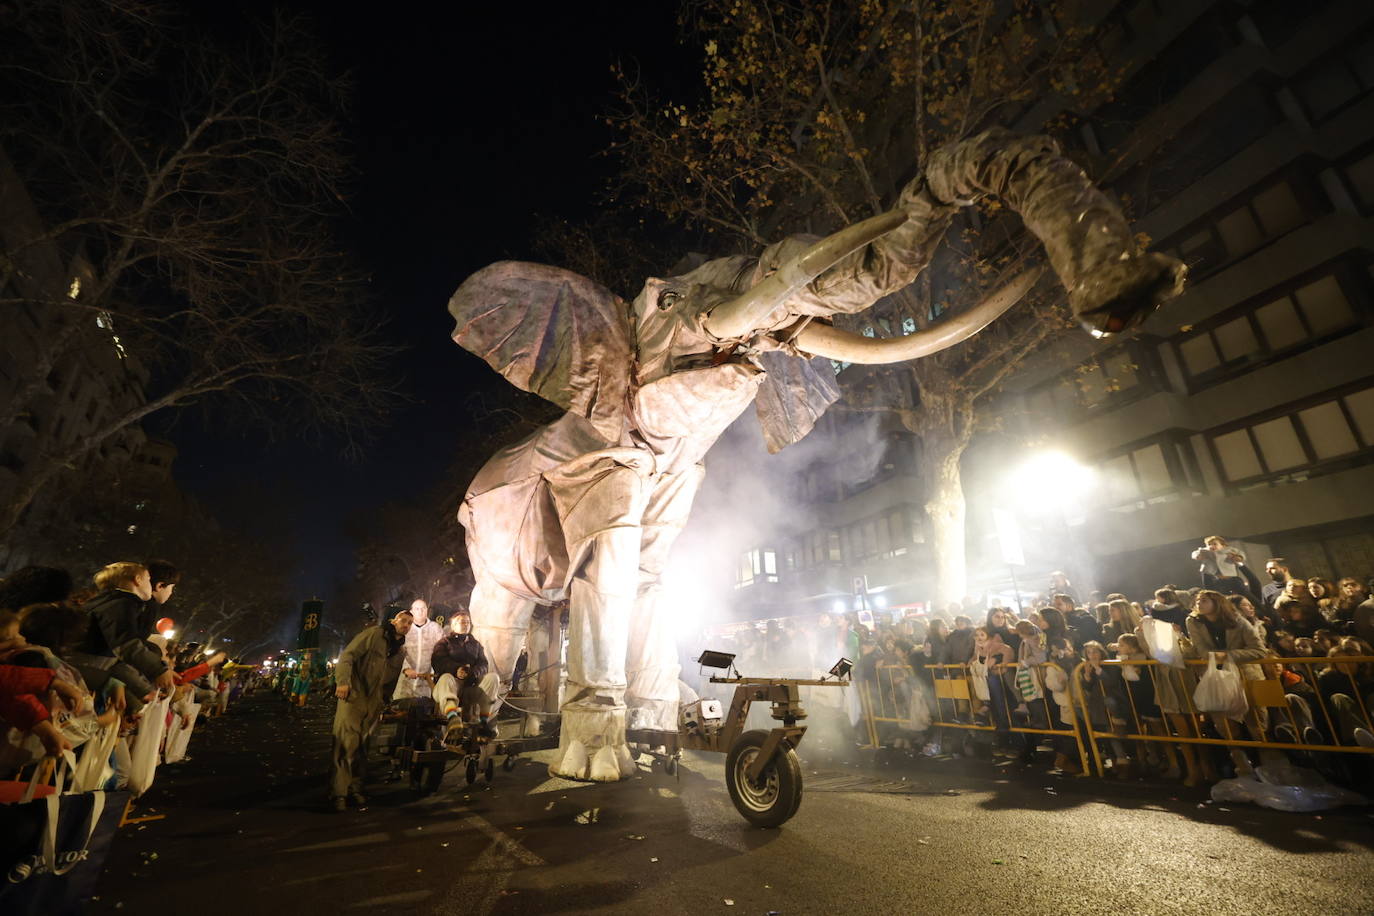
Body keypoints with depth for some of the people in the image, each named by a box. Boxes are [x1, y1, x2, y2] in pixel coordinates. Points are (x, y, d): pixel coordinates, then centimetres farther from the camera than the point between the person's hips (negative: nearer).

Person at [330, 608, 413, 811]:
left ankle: (355, 788, 18)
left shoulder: (400, 652, 17)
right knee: (346, 743, -11)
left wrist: (384, 703, 11)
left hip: (373, 703, 6)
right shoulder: (373, 634, -2)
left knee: (362, 747, 9)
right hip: (353, 696, -6)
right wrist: (343, 681, -23)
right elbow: (347, 656, -10)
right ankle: (338, 792, -5)